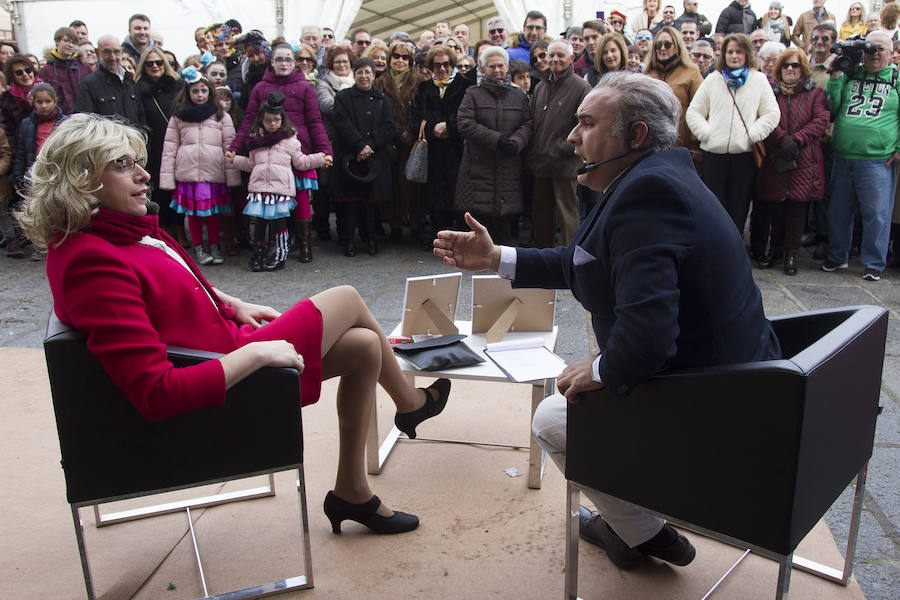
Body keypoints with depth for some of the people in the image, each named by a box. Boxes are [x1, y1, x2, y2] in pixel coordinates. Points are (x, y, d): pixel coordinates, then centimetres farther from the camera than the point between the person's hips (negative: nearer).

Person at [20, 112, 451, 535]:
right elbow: (156, 394, -33)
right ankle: (410, 403, 32)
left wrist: (233, 306, 9)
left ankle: (351, 492, 23)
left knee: (365, 346, 10)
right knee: (349, 298, 2)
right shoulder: (92, 262, -29)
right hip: (223, 384, -9)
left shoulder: (115, 230, 2)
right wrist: (256, 351, -27)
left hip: (226, 337, 10)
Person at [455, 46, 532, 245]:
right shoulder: (473, 94, 7)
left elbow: (528, 124, 9)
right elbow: (465, 123, -6)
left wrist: (516, 141, -14)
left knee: (509, 213, -1)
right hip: (480, 166, -2)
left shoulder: (519, 95, 15)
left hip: (510, 167, 2)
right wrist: (496, 139, -15)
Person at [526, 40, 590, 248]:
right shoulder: (541, 87, 16)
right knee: (540, 215, 15)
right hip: (540, 164, 7)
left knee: (568, 216, -3)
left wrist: (564, 148, -16)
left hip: (565, 166, -7)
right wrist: (531, 155, 8)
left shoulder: (581, 88, -6)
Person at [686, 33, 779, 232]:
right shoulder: (713, 79, 11)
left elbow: (772, 114, 3)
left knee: (738, 206, 6)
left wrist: (751, 135, -7)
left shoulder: (759, 80, 9)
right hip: (713, 153, 0)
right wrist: (706, 133, -6)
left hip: (745, 154, 0)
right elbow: (693, 112, 9)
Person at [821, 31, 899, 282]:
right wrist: (835, 77, -4)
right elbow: (831, 108, 4)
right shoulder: (849, 75, 12)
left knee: (876, 214, 1)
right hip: (842, 158, 3)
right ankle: (837, 257, 27)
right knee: (838, 211, 11)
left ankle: (873, 264, 13)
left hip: (878, 160, -3)